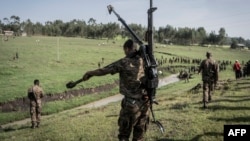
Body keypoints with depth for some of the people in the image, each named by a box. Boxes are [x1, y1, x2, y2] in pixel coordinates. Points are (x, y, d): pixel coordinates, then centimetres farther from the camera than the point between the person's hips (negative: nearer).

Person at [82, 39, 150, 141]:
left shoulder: (124, 62, -12)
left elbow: (104, 70, -4)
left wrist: (89, 73, 12)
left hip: (132, 103, -5)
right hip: (145, 102, 5)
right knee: (139, 133, 18)